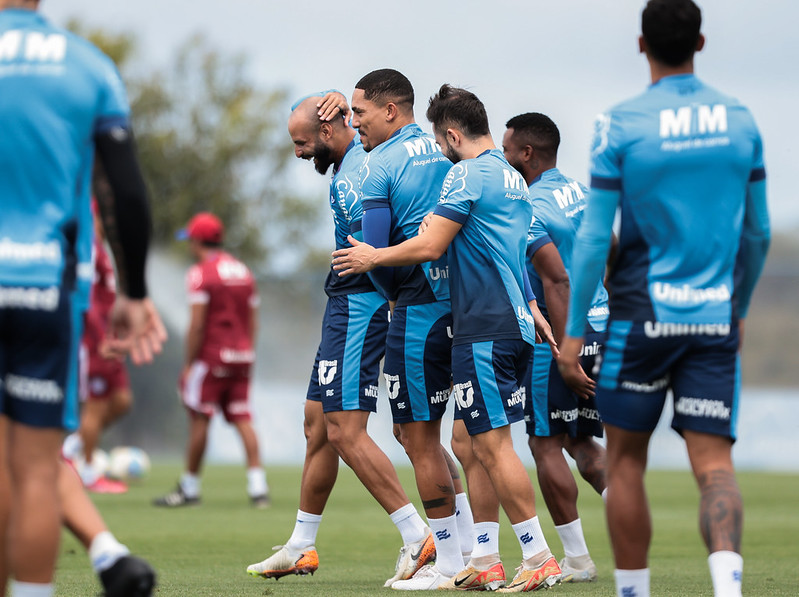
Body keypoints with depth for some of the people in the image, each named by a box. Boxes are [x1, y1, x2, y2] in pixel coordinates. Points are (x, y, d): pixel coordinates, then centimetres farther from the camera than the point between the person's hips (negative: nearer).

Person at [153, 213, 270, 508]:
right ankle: (258, 486, -7)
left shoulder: (200, 273, -8)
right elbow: (252, 322, 14)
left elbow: (196, 325, -13)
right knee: (243, 420, 3)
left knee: (199, 420, 0)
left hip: (211, 356, -6)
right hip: (241, 355, 7)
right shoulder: (243, 271, 14)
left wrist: (188, 364, -9)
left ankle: (189, 488, 7)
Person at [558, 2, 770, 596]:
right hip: (716, 318, 2)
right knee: (714, 464, -2)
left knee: (626, 460, 12)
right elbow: (758, 233, 12)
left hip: (643, 315, -2)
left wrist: (574, 330, -1)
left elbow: (594, 236, -8)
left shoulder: (622, 124, -7)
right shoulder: (740, 121, 5)